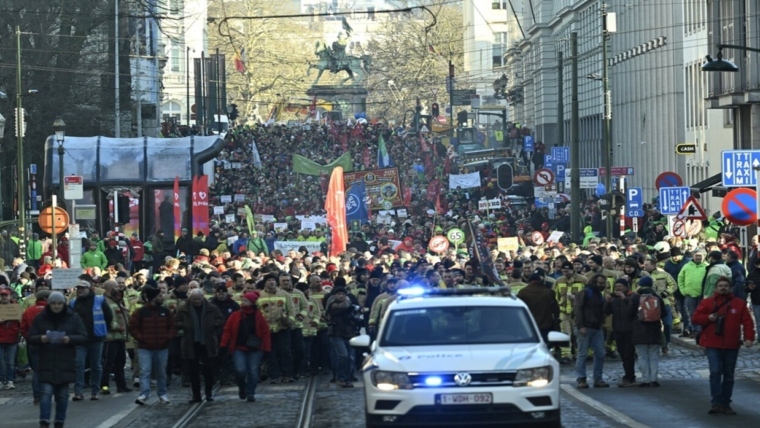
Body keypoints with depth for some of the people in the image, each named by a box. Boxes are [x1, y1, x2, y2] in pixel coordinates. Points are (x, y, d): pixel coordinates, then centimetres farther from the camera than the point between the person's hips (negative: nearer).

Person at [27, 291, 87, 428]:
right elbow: (31, 338, 3)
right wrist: (40, 339, -19)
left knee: (62, 395, 7)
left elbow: (83, 337, 0)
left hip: (66, 364, 1)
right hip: (46, 364, -1)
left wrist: (70, 339, -19)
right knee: (46, 392, -12)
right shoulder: (40, 318, 2)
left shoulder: (73, 318, 2)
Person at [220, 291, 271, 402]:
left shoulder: (258, 316, 0)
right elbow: (227, 330, 2)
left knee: (253, 371, -3)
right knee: (240, 370, -13)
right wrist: (224, 345, -5)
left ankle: (250, 393, 8)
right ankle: (242, 388, 14)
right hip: (239, 348, 0)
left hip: (255, 349, 0)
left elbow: (266, 332, 1)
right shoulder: (235, 316, 2)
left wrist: (266, 348, -5)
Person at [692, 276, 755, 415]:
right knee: (715, 372, -15)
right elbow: (695, 319, 4)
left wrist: (749, 337, -13)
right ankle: (716, 403, -15)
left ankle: (725, 404, 16)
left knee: (729, 376, 8)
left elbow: (747, 322, 1)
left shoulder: (739, 303, 6)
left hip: (731, 346, 2)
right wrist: (708, 318, -14)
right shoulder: (707, 302, 5)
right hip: (713, 345, -2)